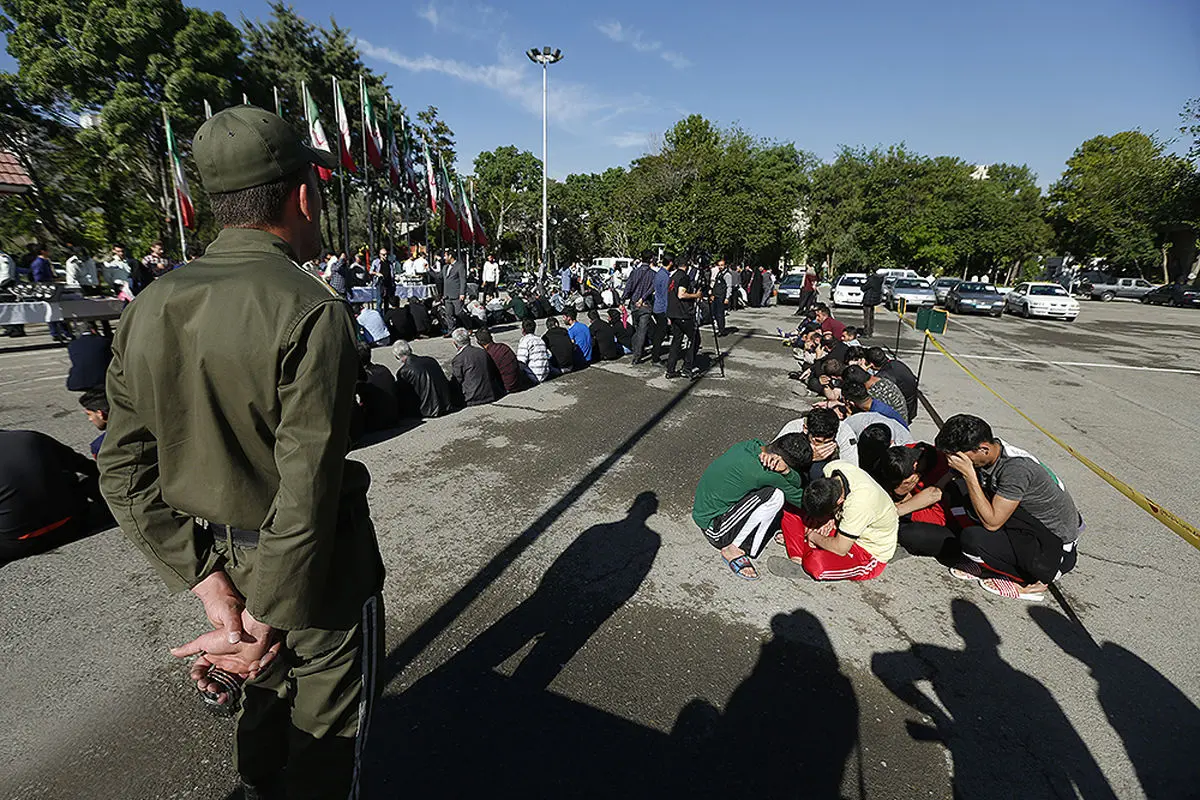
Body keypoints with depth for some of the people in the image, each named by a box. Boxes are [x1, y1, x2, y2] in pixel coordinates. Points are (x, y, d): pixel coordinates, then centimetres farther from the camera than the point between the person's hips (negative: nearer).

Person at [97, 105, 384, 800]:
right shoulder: (312, 311, -24)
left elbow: (124, 471, -1)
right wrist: (265, 624, -15)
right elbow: (308, 491, -27)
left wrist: (206, 581, -2)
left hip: (218, 558, 7)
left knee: (266, 696, 31)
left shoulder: (151, 306, -2)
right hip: (312, 570, -6)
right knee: (330, 726, 18)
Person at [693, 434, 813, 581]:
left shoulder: (752, 445, -3)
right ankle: (733, 550, -8)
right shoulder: (760, 473, -30)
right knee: (775, 495, -23)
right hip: (713, 527, -9)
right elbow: (800, 499, -14)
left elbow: (797, 482, 0)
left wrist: (786, 471, -21)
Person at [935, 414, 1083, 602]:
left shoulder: (1015, 468, -31)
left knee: (972, 539, -24)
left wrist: (969, 474, -30)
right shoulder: (988, 453, -8)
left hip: (1057, 548, -8)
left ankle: (1035, 581, 0)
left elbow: (991, 522, -27)